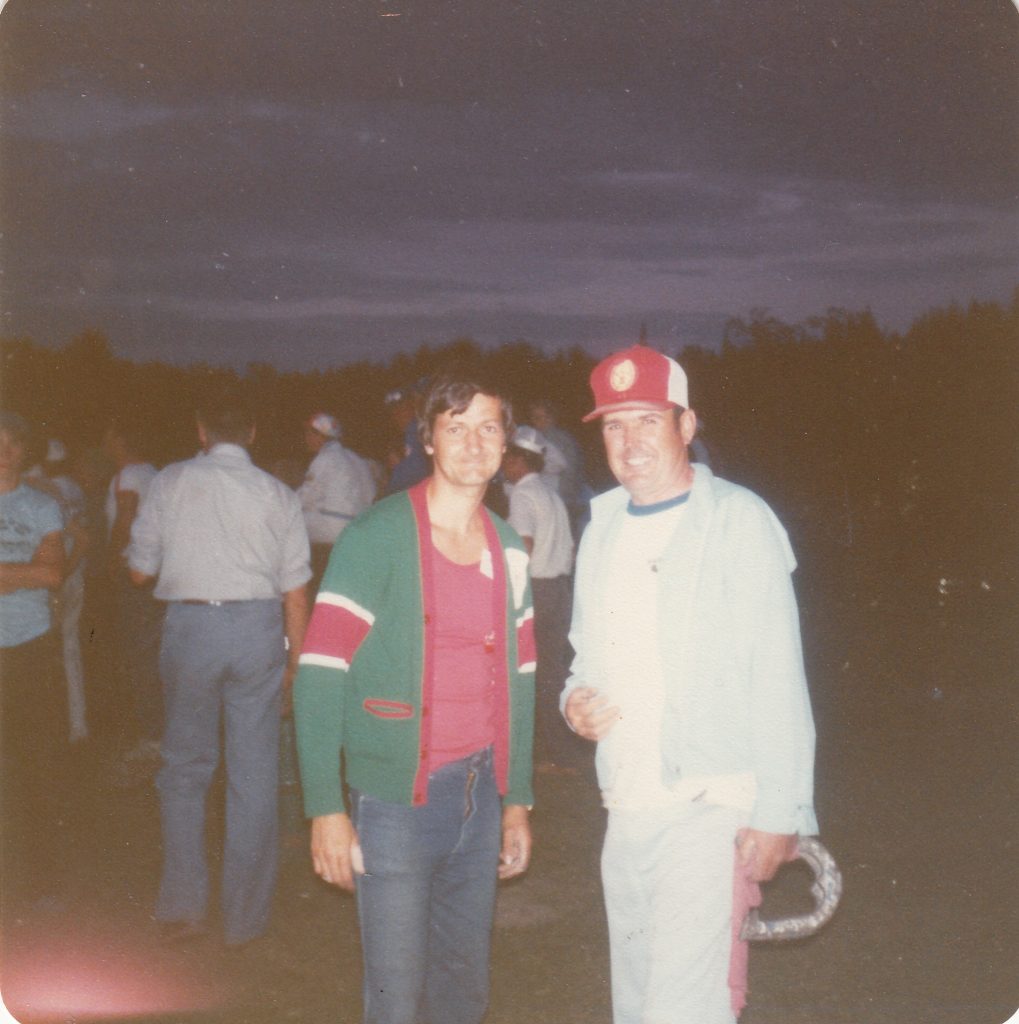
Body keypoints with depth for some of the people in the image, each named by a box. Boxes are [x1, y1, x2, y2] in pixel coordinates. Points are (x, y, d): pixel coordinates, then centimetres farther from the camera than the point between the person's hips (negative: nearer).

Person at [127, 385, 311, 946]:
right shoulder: (277, 494, 1)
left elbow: (140, 570, 4)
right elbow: (295, 590, 1)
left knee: (184, 770, 15)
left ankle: (181, 909, 20)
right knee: (254, 775, 9)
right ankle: (244, 917, 18)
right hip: (258, 626, 0)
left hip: (190, 625, 0)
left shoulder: (170, 482, 1)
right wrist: (297, 657, 11)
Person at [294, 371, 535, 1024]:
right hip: (396, 802, -5)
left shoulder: (509, 552, 7)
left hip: (481, 796, 5)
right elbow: (319, 676, -13)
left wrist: (517, 801, 14)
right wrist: (326, 809, -16)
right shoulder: (377, 538, -10)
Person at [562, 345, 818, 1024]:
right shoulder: (604, 527, 13)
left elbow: (778, 679, -11)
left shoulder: (739, 521, -7)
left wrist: (779, 812, -15)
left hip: (711, 807, -7)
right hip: (625, 807, 7)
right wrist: (576, 699, 0)